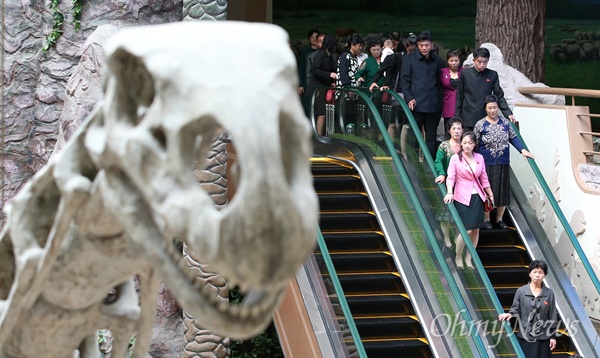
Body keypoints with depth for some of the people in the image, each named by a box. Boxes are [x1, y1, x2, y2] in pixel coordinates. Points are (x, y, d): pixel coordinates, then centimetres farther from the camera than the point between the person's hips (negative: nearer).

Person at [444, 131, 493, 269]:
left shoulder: (479, 158, 6)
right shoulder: (455, 158, -7)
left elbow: (483, 178, 15)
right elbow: (450, 177, -12)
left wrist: (490, 195, 18)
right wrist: (450, 193, -27)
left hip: (477, 197, 5)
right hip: (462, 198, -5)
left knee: (476, 229, 6)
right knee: (466, 230, -10)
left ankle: (468, 258, 19)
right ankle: (458, 257, 9)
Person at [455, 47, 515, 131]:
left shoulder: (492, 75, 3)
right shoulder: (465, 74, 1)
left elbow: (499, 96, 6)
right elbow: (459, 97, 7)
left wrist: (508, 113, -4)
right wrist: (457, 117, 6)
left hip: (486, 119, 0)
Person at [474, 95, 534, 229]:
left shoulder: (505, 122, 2)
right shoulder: (480, 125, -7)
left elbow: (513, 137, 8)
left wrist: (523, 150, -4)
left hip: (503, 163, 3)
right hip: (487, 164, -3)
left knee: (503, 190, 9)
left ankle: (499, 218, 24)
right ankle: (486, 219, 17)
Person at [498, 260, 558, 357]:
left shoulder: (549, 294, 3)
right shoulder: (521, 291, 0)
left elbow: (552, 317, 4)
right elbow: (516, 309, 4)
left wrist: (553, 336, 2)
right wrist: (510, 314, -19)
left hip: (542, 338, 1)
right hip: (524, 337, -1)